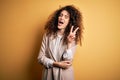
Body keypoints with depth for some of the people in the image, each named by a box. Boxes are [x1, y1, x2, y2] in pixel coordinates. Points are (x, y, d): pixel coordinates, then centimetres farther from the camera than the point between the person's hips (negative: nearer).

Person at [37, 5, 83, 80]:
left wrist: (69, 43, -25)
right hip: (49, 74, 1)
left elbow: (67, 62, -16)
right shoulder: (48, 35, -5)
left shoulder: (73, 38, -8)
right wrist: (57, 64, -15)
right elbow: (41, 57, -5)